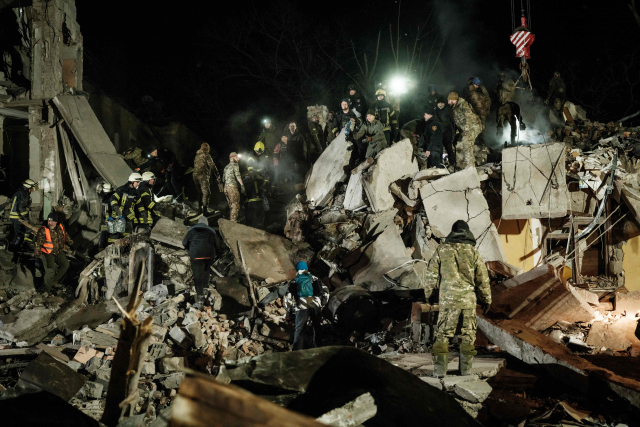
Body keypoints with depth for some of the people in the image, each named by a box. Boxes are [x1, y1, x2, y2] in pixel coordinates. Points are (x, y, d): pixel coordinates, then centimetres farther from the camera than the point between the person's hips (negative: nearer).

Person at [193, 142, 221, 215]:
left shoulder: (197, 156, 20)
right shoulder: (206, 155, -3)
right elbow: (212, 165, -8)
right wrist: (218, 175, -6)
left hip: (195, 175, 8)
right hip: (203, 175, -8)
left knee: (200, 192, 16)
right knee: (206, 192, -11)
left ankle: (201, 209, 18)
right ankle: (205, 209, -22)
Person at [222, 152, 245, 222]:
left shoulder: (226, 167, 21)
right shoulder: (235, 165, -3)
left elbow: (223, 179, 22)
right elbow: (238, 176, -17)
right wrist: (242, 186, -22)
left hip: (226, 187, 8)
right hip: (232, 187, -8)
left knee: (231, 206, 15)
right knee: (235, 206, -8)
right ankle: (234, 222, -14)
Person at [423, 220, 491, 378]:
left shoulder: (441, 250, 1)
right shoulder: (473, 252, 1)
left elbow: (431, 275, 5)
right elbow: (483, 278, 4)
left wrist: (428, 295, 18)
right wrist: (486, 299, 15)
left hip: (447, 299, 0)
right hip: (468, 299, 0)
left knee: (443, 334, 5)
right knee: (468, 334, 11)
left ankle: (440, 369, 0)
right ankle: (466, 368, 13)